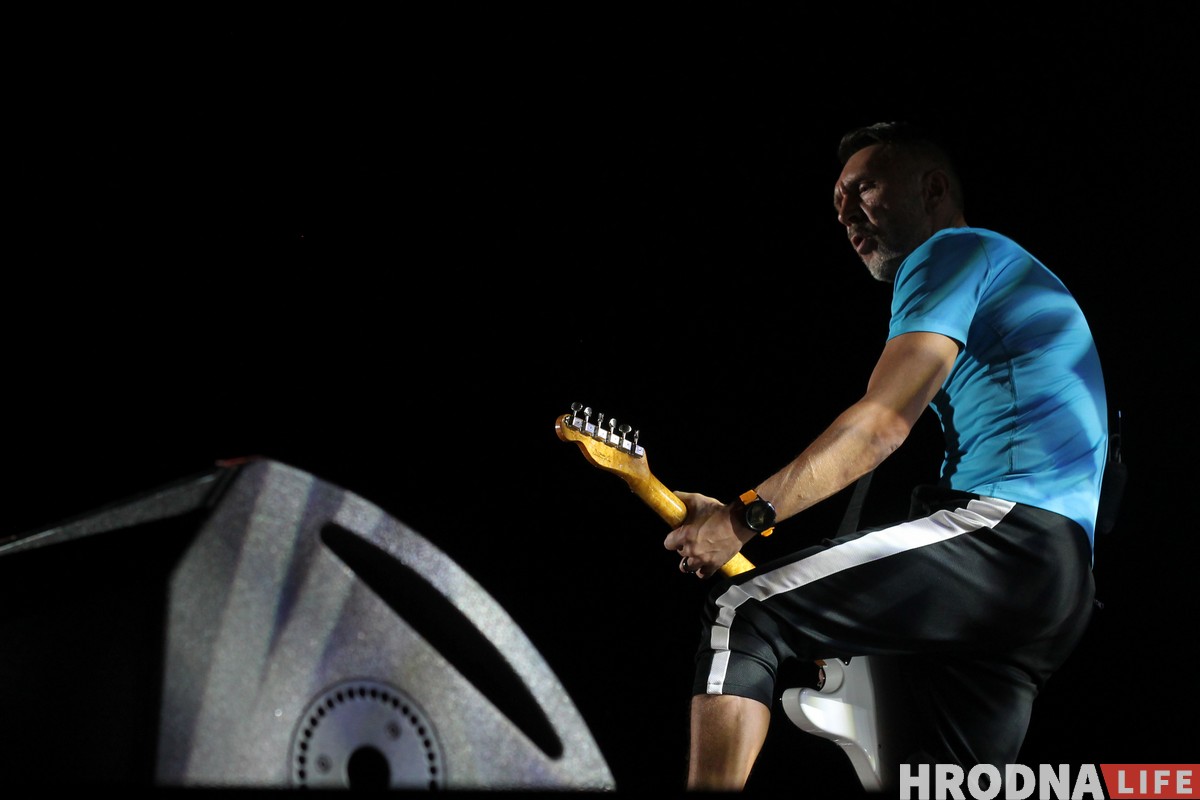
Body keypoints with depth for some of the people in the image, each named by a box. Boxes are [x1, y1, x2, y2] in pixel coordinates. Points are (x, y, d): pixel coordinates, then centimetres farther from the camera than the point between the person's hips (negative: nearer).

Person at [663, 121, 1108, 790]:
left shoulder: (952, 252, 2)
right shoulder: (1013, 280, 32)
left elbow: (882, 426, -10)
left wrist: (744, 517, -8)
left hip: (1007, 524, -10)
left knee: (741, 615, -11)